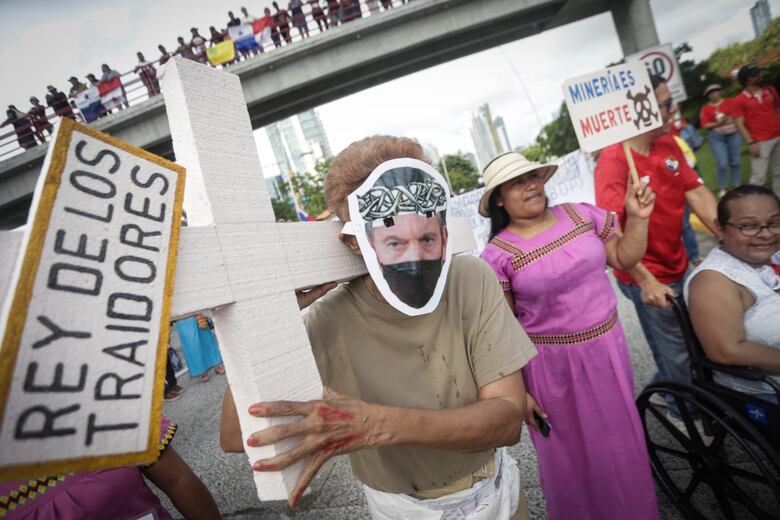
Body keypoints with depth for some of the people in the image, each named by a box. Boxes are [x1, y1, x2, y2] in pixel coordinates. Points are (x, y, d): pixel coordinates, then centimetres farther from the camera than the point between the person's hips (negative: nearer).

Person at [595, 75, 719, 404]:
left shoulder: (668, 145, 2)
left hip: (678, 266, 7)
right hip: (650, 278, -7)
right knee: (677, 353, 12)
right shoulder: (613, 161, -23)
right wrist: (646, 281, -30)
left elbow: (697, 193, 1)